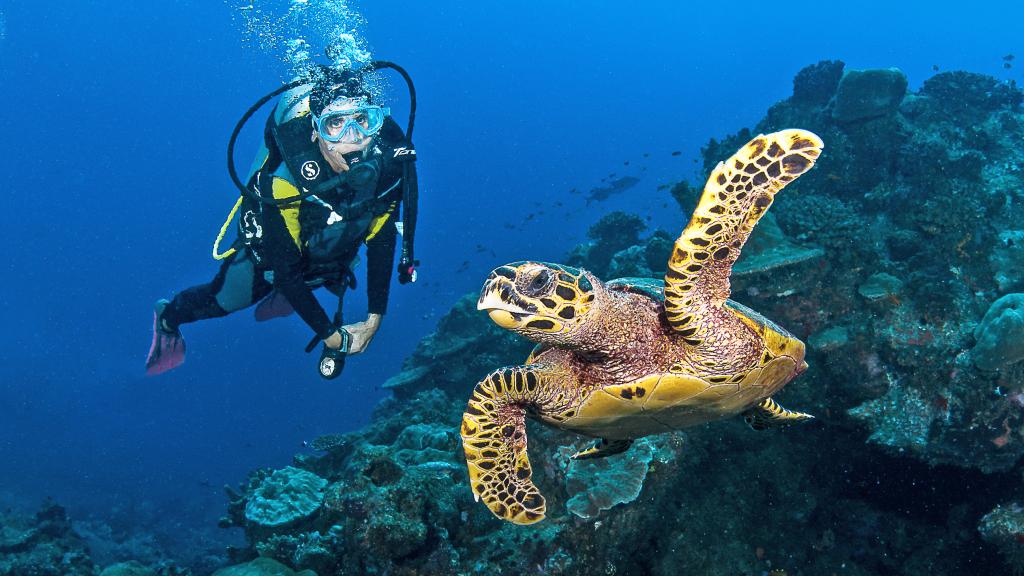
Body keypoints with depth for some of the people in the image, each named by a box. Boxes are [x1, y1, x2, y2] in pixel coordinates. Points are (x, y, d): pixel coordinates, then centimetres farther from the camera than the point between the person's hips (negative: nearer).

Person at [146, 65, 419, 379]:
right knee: (225, 300, 21)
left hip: (336, 246, 4)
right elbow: (286, 270, -32)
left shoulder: (390, 158, -33)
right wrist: (331, 336, -26)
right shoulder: (287, 181, -44)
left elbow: (382, 239, -18)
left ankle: (281, 293, 66)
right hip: (270, 248, -3)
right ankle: (168, 316, 53)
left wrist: (374, 319, -16)